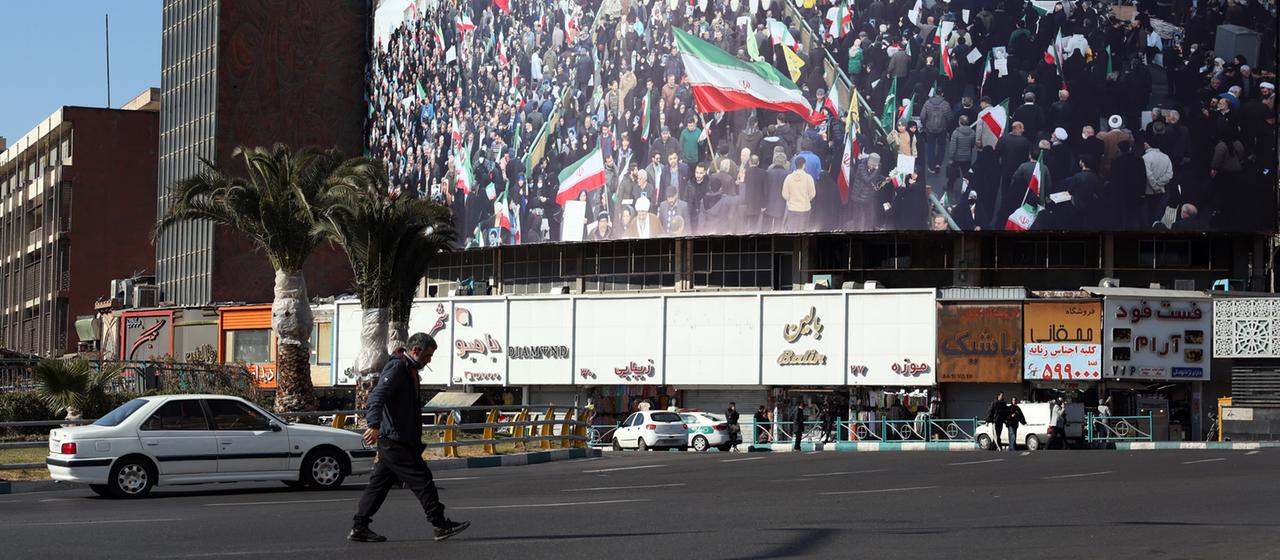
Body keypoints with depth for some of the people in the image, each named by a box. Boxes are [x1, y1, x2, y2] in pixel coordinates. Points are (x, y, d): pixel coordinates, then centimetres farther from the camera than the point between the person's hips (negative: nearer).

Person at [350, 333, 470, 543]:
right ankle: (442, 526, -1)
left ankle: (359, 528, 11)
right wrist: (375, 425, -42)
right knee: (421, 480, -6)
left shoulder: (409, 369, 19)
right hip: (395, 441, -10)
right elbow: (378, 396, -27)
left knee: (379, 484, 10)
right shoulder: (396, 368, -13)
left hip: (393, 441, 10)